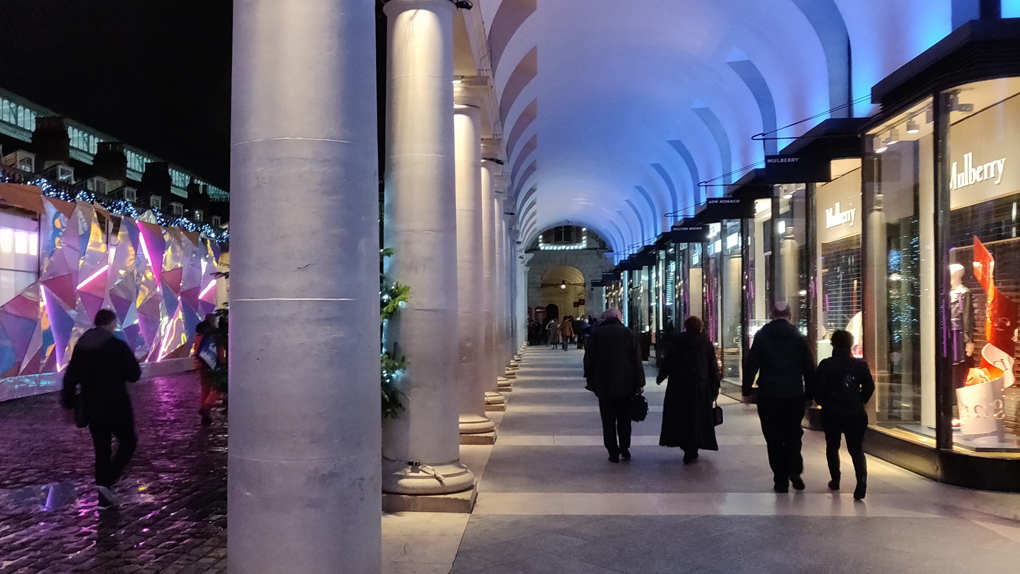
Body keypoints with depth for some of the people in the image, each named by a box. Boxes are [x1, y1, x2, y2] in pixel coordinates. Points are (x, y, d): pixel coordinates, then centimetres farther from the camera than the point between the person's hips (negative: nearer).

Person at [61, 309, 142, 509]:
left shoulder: (80, 346, 5)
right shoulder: (118, 346, -12)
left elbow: (70, 378, 6)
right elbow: (135, 374, -10)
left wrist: (68, 403, 14)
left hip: (92, 408, 5)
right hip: (117, 406, -5)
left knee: (102, 450, 13)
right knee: (128, 443, 10)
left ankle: (105, 497, 15)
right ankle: (106, 482, -8)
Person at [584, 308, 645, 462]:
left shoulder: (596, 334, -1)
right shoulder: (628, 333, 0)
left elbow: (589, 359, 1)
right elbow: (637, 360, -1)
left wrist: (590, 380, 10)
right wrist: (640, 383, 4)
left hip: (604, 385, -1)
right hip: (625, 385, 1)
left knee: (608, 420, 5)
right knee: (624, 418, 14)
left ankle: (613, 452, 4)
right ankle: (625, 449, 11)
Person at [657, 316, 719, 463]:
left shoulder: (677, 342, -2)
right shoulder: (706, 343, 2)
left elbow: (668, 362, -2)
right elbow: (713, 368, 2)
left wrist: (660, 378, 14)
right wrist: (715, 389, 8)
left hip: (679, 386, -1)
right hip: (701, 388, 1)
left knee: (679, 417, 10)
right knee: (696, 418, 6)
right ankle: (691, 453, 4)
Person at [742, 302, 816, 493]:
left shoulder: (762, 336, 0)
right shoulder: (799, 337, 4)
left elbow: (751, 365, -4)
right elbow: (809, 368, 5)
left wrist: (746, 391, 2)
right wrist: (810, 395, 12)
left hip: (768, 396, -1)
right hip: (794, 396, 1)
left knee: (774, 439, 6)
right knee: (793, 435, 16)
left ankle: (781, 480, 6)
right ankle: (794, 469, -6)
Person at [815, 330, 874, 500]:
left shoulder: (826, 365, -6)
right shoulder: (860, 365, 0)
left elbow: (818, 389, -9)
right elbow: (869, 387, -4)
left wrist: (823, 403, 10)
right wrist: (859, 402, 11)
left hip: (831, 414, -1)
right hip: (856, 414, 1)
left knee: (832, 446, 18)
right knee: (857, 449, 3)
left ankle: (835, 480, 21)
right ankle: (861, 479, -19)